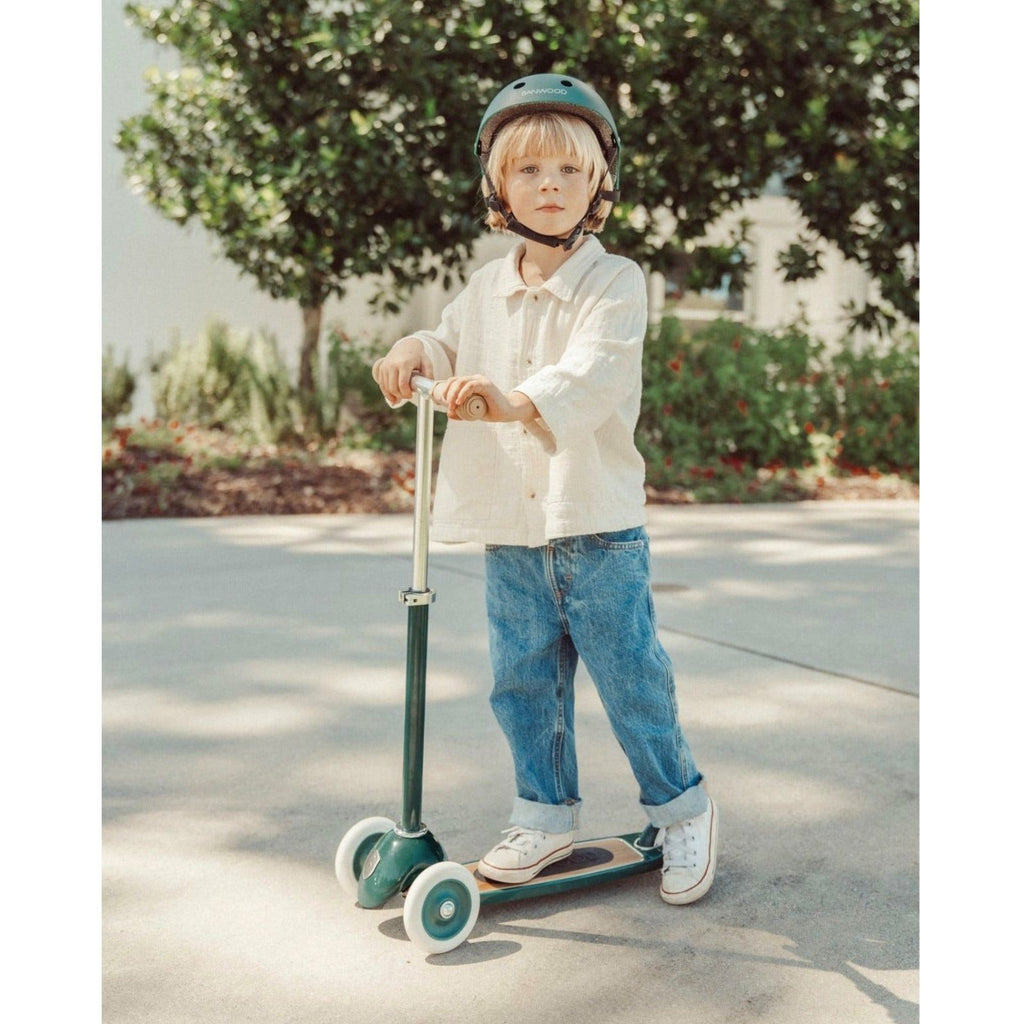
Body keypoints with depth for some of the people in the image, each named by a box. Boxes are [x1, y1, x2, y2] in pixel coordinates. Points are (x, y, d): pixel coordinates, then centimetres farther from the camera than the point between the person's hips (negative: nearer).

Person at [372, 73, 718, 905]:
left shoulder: (616, 283, -9)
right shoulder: (487, 289, 9)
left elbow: (590, 376, -25)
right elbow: (454, 345, 22)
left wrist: (513, 400, -43)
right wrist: (416, 354, -2)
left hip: (599, 530, -5)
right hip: (509, 532, 5)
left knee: (631, 677, 4)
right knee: (523, 682, 12)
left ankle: (681, 810, 25)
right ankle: (546, 817, 29)